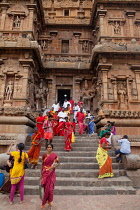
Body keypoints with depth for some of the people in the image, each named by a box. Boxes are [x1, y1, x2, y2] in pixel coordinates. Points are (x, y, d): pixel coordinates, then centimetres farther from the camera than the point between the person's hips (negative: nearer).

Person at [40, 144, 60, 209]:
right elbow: (42, 164, 6)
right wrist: (41, 174, 7)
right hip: (45, 173, 1)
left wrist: (54, 166, -14)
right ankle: (47, 201, 24)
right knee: (46, 187, 5)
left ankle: (50, 201, 21)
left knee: (50, 187, 1)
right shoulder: (44, 155, 0)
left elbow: (58, 163, 6)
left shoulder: (54, 155, -3)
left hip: (51, 173, -1)